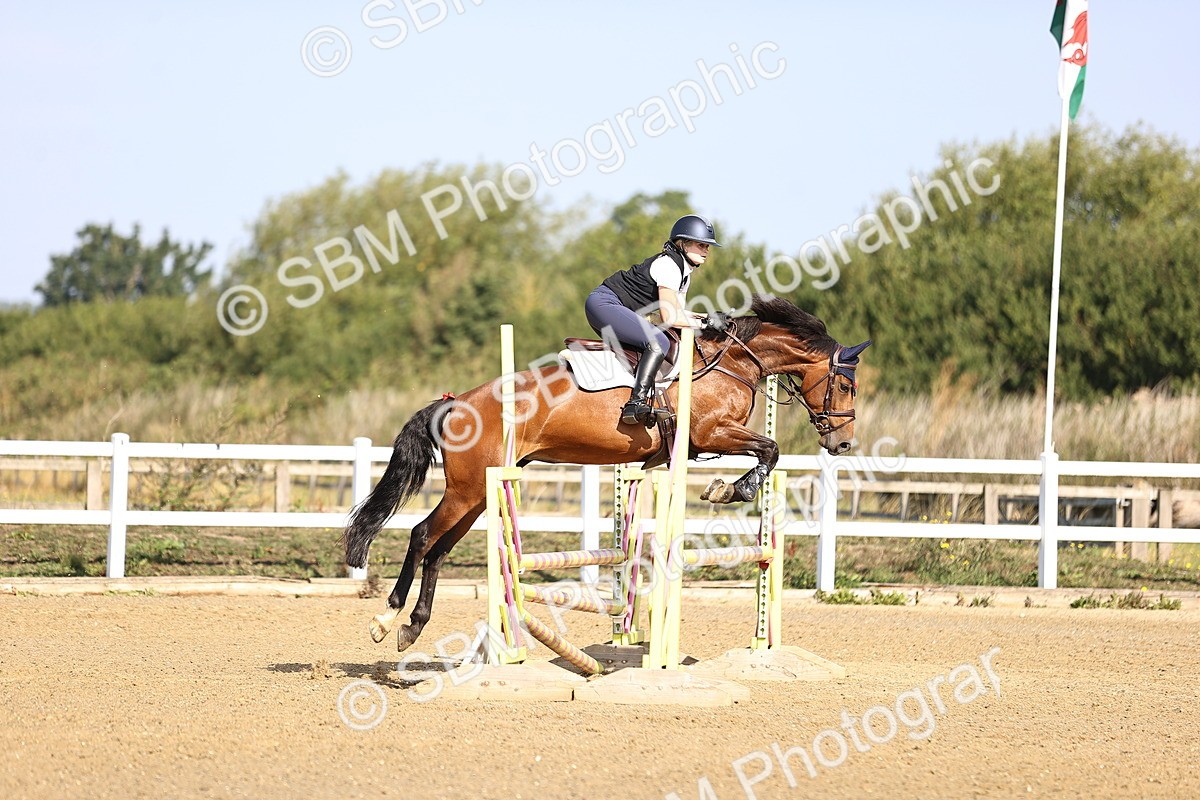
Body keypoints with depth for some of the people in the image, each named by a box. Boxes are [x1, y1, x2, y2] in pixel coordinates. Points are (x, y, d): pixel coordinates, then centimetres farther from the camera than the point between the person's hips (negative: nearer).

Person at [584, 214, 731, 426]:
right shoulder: (668, 265, -17)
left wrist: (709, 318, 3)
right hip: (604, 303, -11)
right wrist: (705, 323, -13)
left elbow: (678, 312, 16)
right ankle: (637, 404, -34)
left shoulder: (684, 269, 14)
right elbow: (670, 318, -21)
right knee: (658, 342, -26)